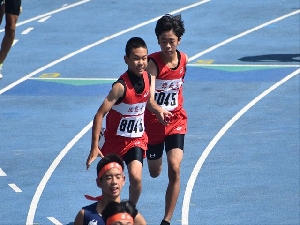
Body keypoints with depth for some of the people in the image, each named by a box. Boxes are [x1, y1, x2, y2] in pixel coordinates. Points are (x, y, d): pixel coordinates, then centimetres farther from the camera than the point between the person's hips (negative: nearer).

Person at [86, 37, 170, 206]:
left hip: (137, 138, 3)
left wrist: (159, 110, -6)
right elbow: (100, 114, -27)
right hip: (116, 139, -3)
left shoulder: (146, 77, -8)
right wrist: (95, 148, -30)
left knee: (136, 178, -15)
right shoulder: (121, 86, -27)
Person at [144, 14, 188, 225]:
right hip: (153, 121, -2)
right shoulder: (153, 63, -22)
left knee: (174, 169, -16)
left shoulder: (183, 59, -7)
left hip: (176, 120, 2)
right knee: (155, 173, 16)